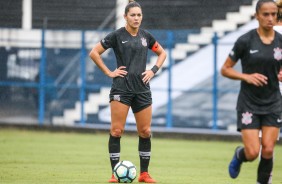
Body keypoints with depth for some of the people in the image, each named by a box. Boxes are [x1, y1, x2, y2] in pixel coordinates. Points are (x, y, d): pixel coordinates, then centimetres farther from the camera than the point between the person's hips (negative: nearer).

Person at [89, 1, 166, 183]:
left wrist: (153, 70, 8)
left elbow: (162, 53, 23)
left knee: (145, 131, 4)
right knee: (117, 131, -7)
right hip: (121, 88, -4)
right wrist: (109, 72, -7)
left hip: (142, 89, 4)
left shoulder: (146, 36, 9)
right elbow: (94, 53, -3)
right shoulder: (117, 35, -3)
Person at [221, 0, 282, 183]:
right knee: (252, 153, -7)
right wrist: (247, 76, -18)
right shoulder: (245, 41, -9)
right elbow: (225, 69, -2)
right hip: (249, 104, -3)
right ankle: (239, 155, 29)